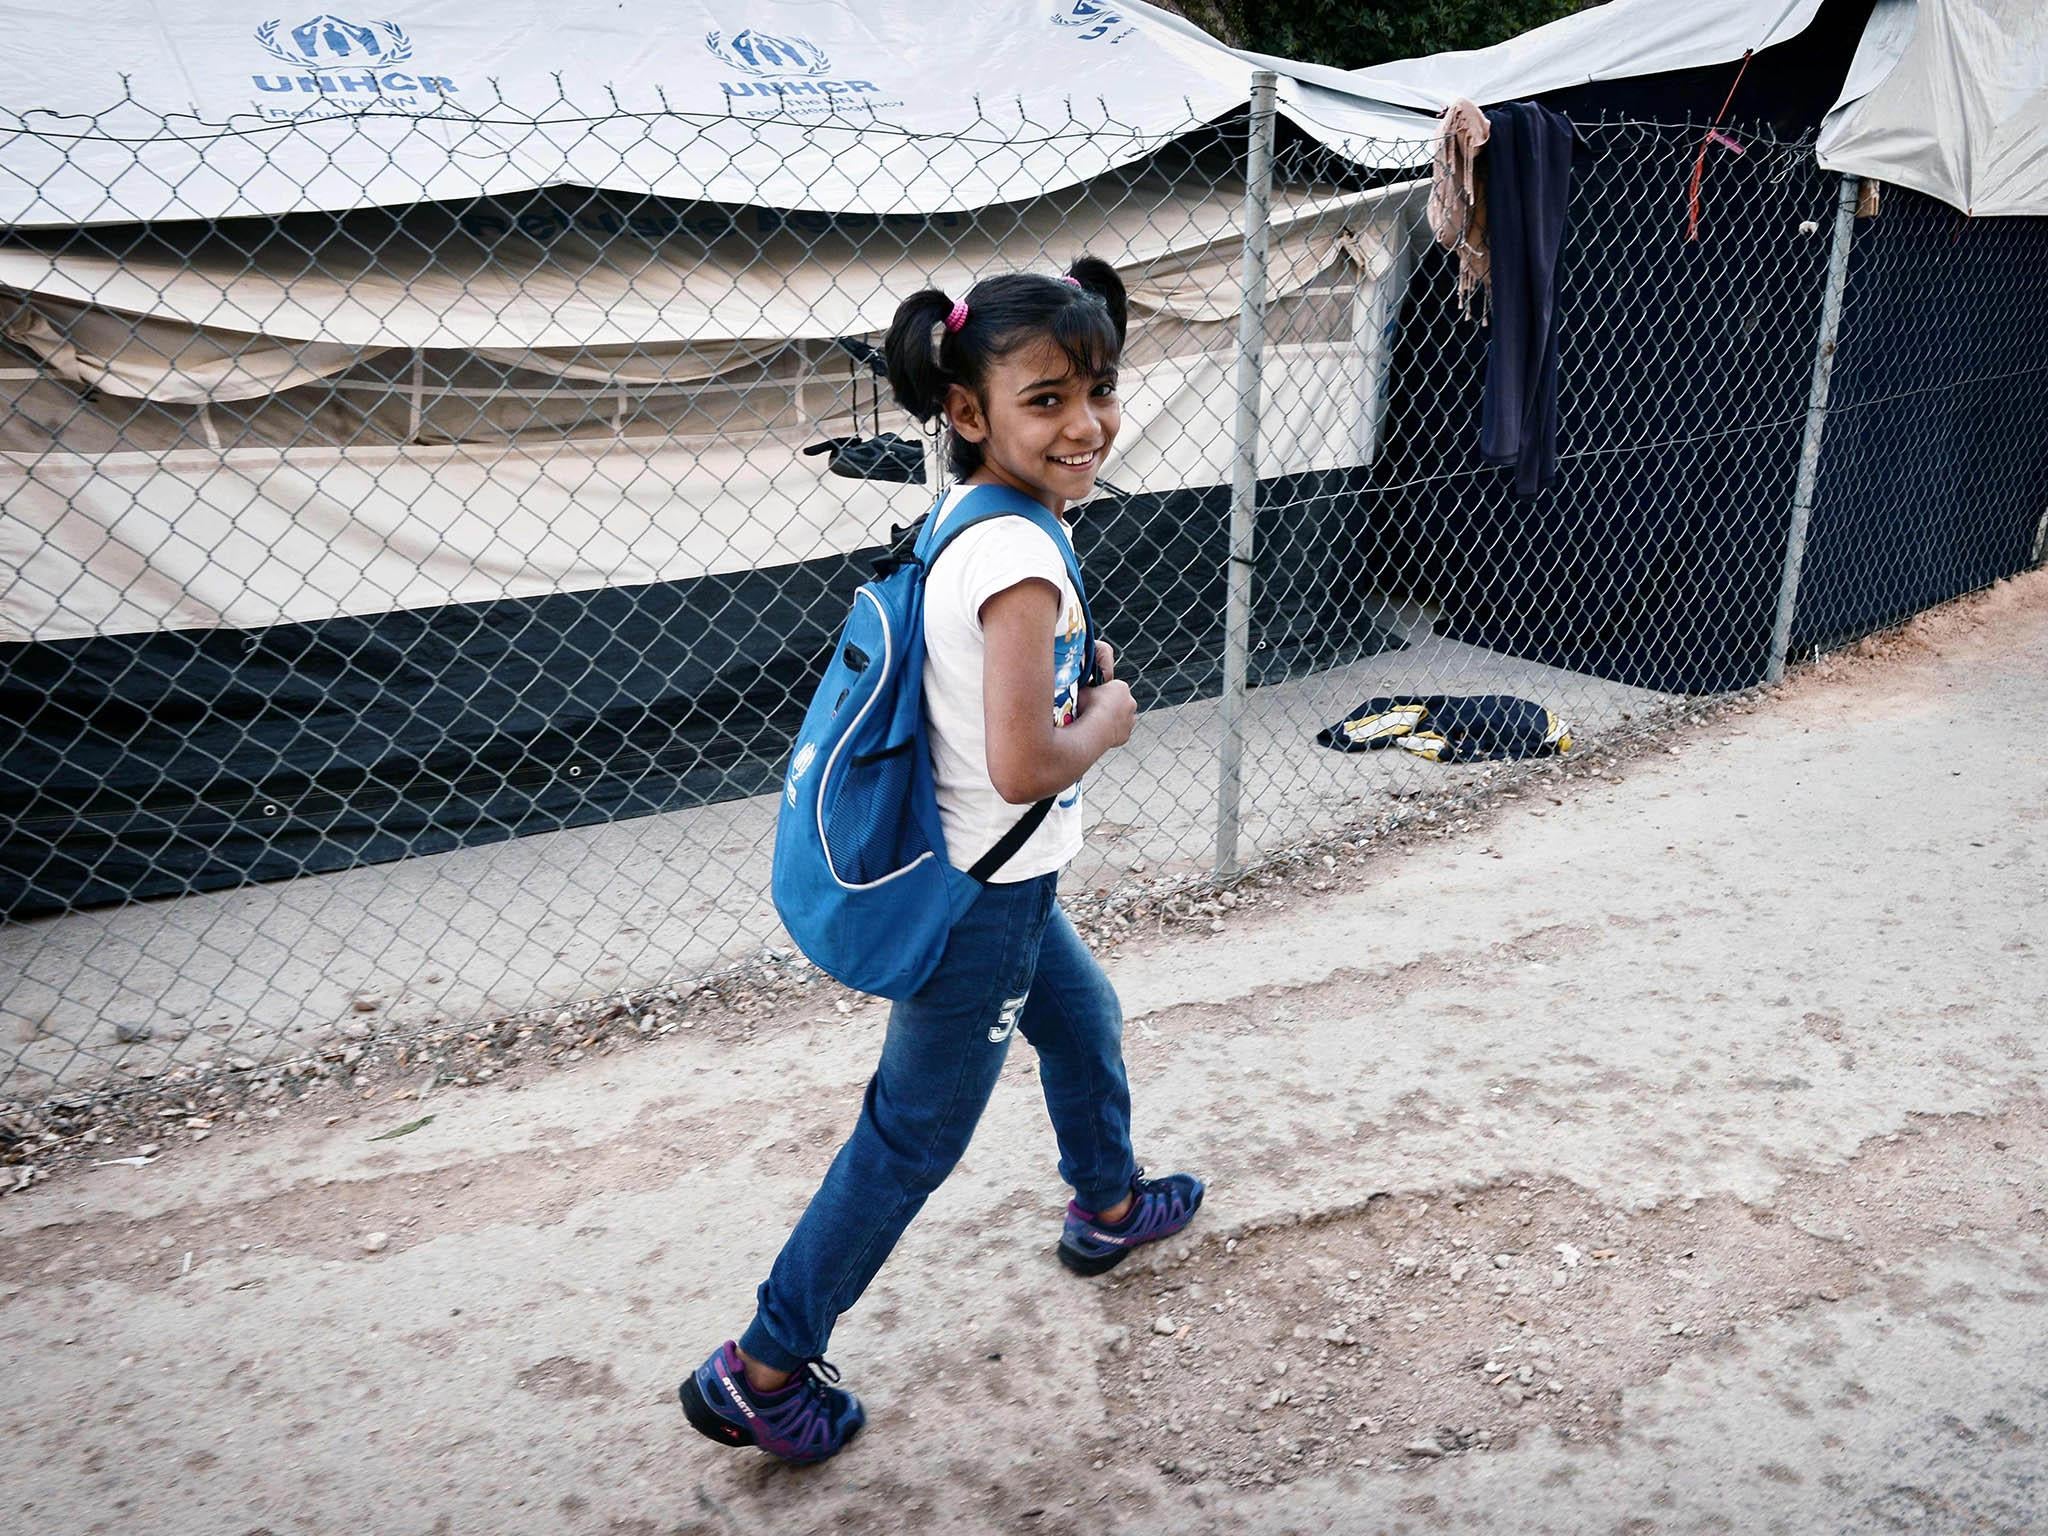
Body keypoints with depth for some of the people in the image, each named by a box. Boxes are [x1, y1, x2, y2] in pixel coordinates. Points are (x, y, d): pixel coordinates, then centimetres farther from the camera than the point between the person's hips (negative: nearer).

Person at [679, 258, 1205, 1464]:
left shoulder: (963, 520, 1)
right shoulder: (1023, 555, -27)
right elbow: (1025, 766, -32)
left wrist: (1079, 676, 4)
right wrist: (1107, 721, -13)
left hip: (985, 878, 10)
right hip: (984, 903, -10)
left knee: (1085, 1022, 31)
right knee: (914, 1140, 5)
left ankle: (1109, 1205, 58)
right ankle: (764, 1370, 19)